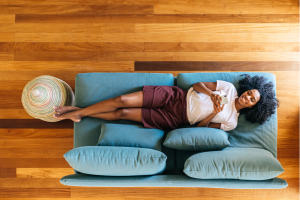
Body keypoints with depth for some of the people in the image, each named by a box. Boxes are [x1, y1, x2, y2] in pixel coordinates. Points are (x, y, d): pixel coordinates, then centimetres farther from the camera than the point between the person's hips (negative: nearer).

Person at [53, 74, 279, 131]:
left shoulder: (230, 122, -2)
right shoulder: (229, 87, 5)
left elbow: (199, 128, -5)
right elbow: (198, 84, 5)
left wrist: (213, 113, -20)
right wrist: (211, 94, -13)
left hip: (176, 120, -2)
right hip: (174, 96, 2)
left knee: (123, 114, -11)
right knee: (122, 100, -12)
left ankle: (79, 113, 6)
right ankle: (78, 112, 5)